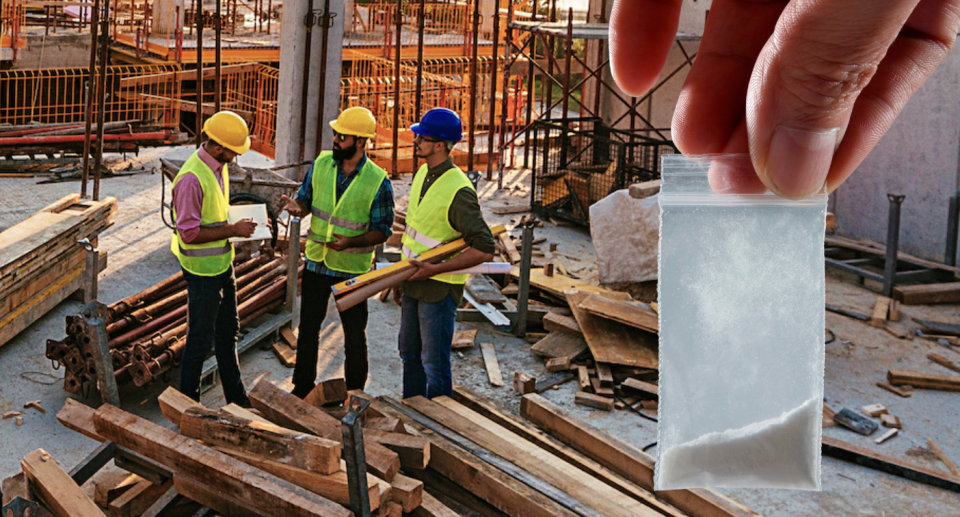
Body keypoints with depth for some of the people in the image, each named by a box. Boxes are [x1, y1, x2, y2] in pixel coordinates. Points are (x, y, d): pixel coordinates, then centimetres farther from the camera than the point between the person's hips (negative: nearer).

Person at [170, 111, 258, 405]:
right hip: (202, 269, -9)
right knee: (201, 338, 2)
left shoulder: (219, 166, 4)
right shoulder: (192, 178, -25)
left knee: (228, 332, 18)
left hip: (222, 264, 9)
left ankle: (237, 400, 31)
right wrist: (233, 230, -22)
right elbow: (189, 233, -26)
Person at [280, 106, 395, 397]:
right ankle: (302, 387, 31)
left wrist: (350, 242, -27)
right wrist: (296, 207, -17)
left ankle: (355, 393, 25)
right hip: (317, 262, 4)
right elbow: (306, 199, 7)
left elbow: (382, 230, -11)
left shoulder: (378, 182, -16)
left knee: (354, 333, 9)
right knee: (308, 327, 15)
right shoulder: (321, 164, -4)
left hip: (352, 268, -4)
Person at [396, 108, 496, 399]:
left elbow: (485, 250, -24)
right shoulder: (423, 174, 5)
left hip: (439, 288, -9)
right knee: (410, 354, 20)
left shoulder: (458, 192, -23)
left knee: (434, 363, 1)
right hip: (415, 282, 9)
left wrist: (434, 269, -24)